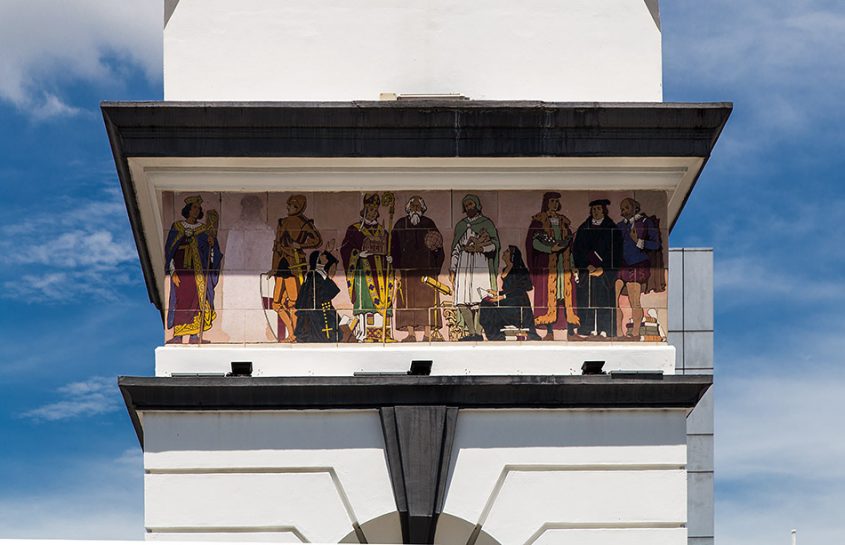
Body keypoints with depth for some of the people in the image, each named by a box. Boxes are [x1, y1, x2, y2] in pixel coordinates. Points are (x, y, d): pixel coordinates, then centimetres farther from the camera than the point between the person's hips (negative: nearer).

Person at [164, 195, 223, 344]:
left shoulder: (203, 228, 8)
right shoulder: (177, 227, 3)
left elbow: (211, 252, 9)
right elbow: (169, 249, 2)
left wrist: (211, 243, -14)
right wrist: (173, 271, -6)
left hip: (198, 269, 2)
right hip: (181, 267, -2)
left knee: (197, 299, -2)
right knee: (180, 300, -7)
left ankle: (194, 335, 3)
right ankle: (177, 335, -4)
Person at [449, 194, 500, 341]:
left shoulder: (486, 223, 10)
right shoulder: (460, 225, 22)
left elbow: (494, 244, 0)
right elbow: (455, 249, 22)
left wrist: (479, 247, -18)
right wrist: (452, 271, 15)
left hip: (480, 264, -4)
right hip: (463, 265, 4)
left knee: (479, 301, -12)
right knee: (462, 303, -7)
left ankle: (478, 332, -9)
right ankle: (471, 332, -3)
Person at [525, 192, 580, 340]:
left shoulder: (563, 220, 18)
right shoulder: (539, 220, 2)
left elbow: (570, 241, 18)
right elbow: (533, 242, -7)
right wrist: (551, 248, -19)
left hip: (564, 261, 5)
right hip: (547, 262, -5)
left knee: (567, 289, -2)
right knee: (549, 290, -10)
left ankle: (570, 328, -1)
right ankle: (549, 332, -10)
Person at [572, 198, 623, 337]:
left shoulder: (612, 229, 3)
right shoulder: (583, 228, 10)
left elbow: (615, 252, -1)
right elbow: (577, 249, 6)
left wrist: (602, 267, -11)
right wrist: (587, 265, -8)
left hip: (606, 271, -2)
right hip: (586, 270, 2)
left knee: (605, 299, -5)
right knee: (587, 300, -3)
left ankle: (604, 330, -3)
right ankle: (589, 330, -1)